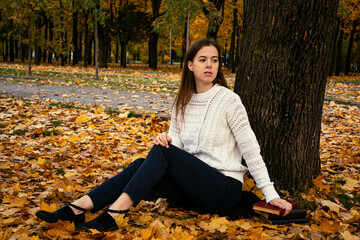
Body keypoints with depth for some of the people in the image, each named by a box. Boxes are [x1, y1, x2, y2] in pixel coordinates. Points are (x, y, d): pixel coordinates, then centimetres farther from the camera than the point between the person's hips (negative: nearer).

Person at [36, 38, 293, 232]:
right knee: (140, 165, -17)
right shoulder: (183, 102, 9)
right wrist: (166, 139, -18)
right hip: (194, 188, 6)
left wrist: (271, 195, -13)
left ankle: (113, 214, -35)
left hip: (226, 188, -6)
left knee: (162, 152, -26)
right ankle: (76, 208, -24)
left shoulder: (228, 100, -9)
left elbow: (251, 149, -10)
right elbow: (176, 144, 7)